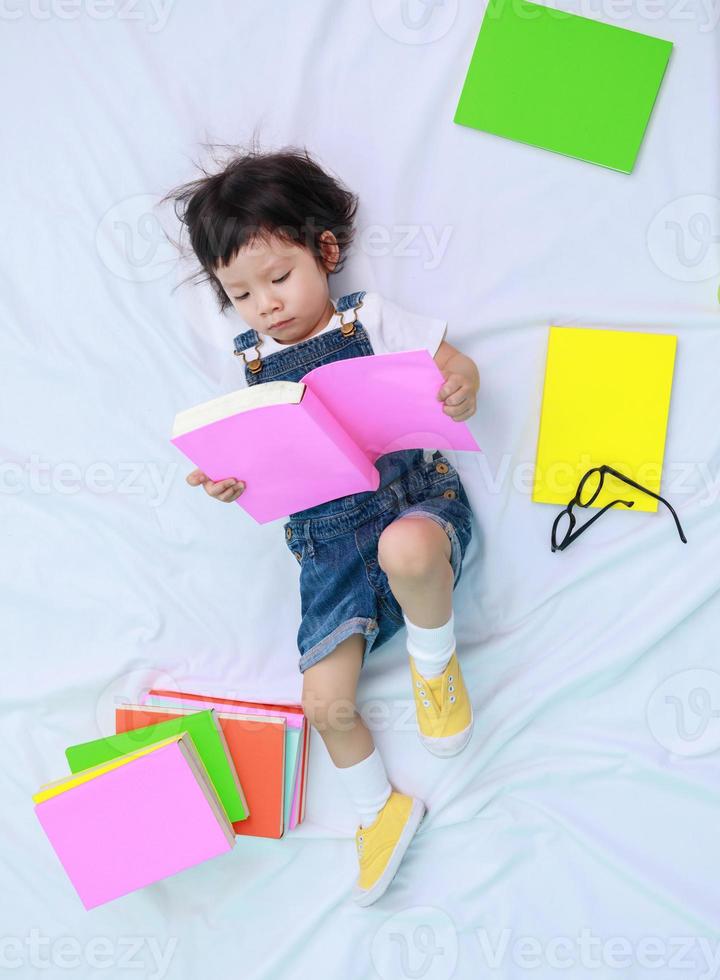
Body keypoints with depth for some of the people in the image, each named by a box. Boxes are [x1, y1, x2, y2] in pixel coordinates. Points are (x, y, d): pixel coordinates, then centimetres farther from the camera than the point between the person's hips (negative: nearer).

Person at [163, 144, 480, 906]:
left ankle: (435, 663, -7)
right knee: (325, 701, -4)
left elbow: (453, 373, 2)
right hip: (325, 537, 4)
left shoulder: (371, 320, 3)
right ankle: (381, 811, 25)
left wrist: (460, 384, -22)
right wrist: (230, 480, -6)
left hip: (412, 496, -3)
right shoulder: (253, 364, 12)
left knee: (408, 549, -41)